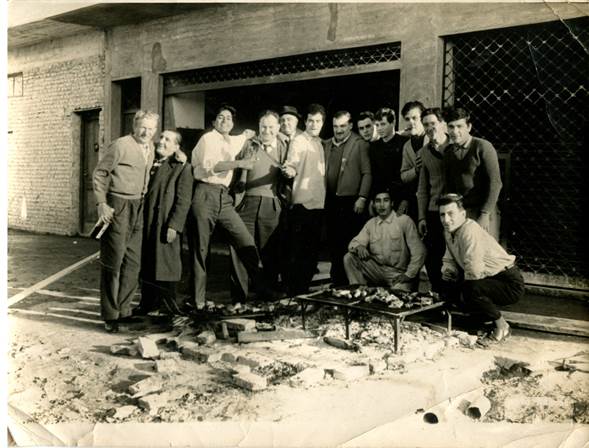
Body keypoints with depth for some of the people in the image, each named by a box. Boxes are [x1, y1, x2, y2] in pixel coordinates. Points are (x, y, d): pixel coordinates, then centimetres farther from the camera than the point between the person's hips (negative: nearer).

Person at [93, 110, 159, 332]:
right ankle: (110, 316, 8)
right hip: (117, 206, -7)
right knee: (113, 262, -2)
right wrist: (102, 204, -14)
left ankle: (123, 311, 21)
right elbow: (99, 173, -8)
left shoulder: (149, 147, 12)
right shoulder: (121, 145, -11)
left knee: (133, 263, 10)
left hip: (137, 206, 8)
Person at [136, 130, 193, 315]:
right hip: (146, 224, 6)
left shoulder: (182, 168, -3)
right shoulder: (151, 164, 15)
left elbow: (183, 201, -10)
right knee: (146, 265, 12)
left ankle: (168, 306, 10)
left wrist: (174, 226, -17)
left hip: (166, 225, -6)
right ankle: (147, 303, 24)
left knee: (165, 265, -1)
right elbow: (143, 192, 18)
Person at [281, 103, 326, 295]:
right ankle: (294, 292, 1)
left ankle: (304, 289, 20)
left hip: (318, 203, 7)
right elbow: (292, 167, -16)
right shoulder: (299, 141, -4)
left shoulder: (319, 143, 17)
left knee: (312, 251, 10)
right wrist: (288, 170, -36)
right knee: (298, 250, -5)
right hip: (302, 202, -7)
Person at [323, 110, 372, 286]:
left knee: (350, 245, -3)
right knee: (333, 243, 9)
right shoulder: (327, 145, 14)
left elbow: (367, 173, -5)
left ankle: (350, 282, 6)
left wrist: (362, 198, -12)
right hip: (331, 201, 5)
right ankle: (336, 280, 19)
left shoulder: (360, 144, -2)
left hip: (351, 202, -5)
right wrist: (323, 197, 9)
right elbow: (324, 172, 16)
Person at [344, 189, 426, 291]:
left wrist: (408, 275, -12)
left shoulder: (404, 220, -4)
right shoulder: (370, 223, 11)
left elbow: (418, 252, -6)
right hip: (377, 270, 5)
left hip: (398, 274, -5)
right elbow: (354, 243, 5)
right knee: (349, 258, -14)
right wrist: (359, 247, -20)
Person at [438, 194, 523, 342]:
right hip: (488, 280, 9)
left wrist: (459, 277, -12)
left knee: (471, 289, -33)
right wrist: (448, 270, -5)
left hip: (510, 284, -9)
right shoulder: (448, 232, 3)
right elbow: (449, 260, 16)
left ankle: (502, 326, -8)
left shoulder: (470, 231, -26)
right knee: (448, 282, 4)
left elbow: (475, 271, -32)